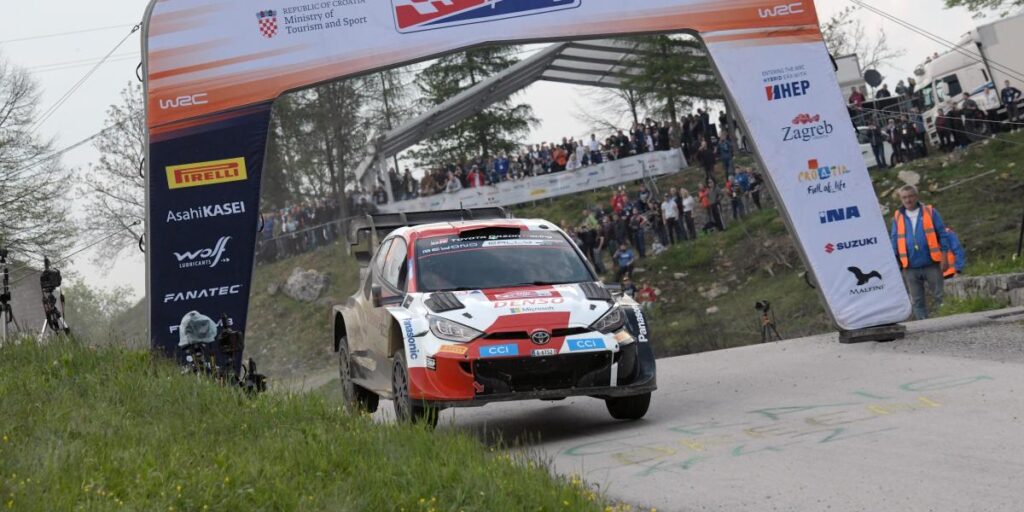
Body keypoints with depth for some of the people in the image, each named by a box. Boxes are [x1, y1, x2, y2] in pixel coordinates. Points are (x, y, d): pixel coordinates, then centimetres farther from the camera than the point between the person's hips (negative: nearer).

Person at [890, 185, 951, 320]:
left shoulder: (930, 212, 3)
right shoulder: (898, 217, 8)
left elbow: (942, 234, 2)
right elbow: (894, 240, 11)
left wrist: (944, 257, -5)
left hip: (932, 264, -2)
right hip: (910, 268, 2)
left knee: (938, 297, 1)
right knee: (917, 301, 6)